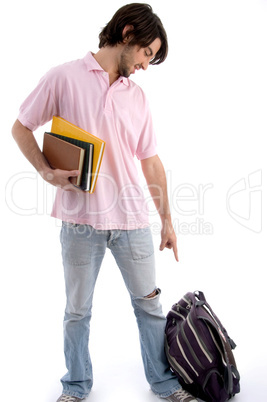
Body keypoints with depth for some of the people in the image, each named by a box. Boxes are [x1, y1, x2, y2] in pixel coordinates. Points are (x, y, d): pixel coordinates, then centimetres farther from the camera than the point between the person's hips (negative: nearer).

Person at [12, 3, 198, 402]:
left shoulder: (137, 96, 10)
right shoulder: (65, 77, -2)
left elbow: (151, 161, 11)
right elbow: (21, 128, 4)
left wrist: (167, 220, 11)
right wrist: (46, 170, -13)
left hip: (132, 220, 4)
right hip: (80, 220, -3)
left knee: (149, 303, 12)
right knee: (77, 311, 12)